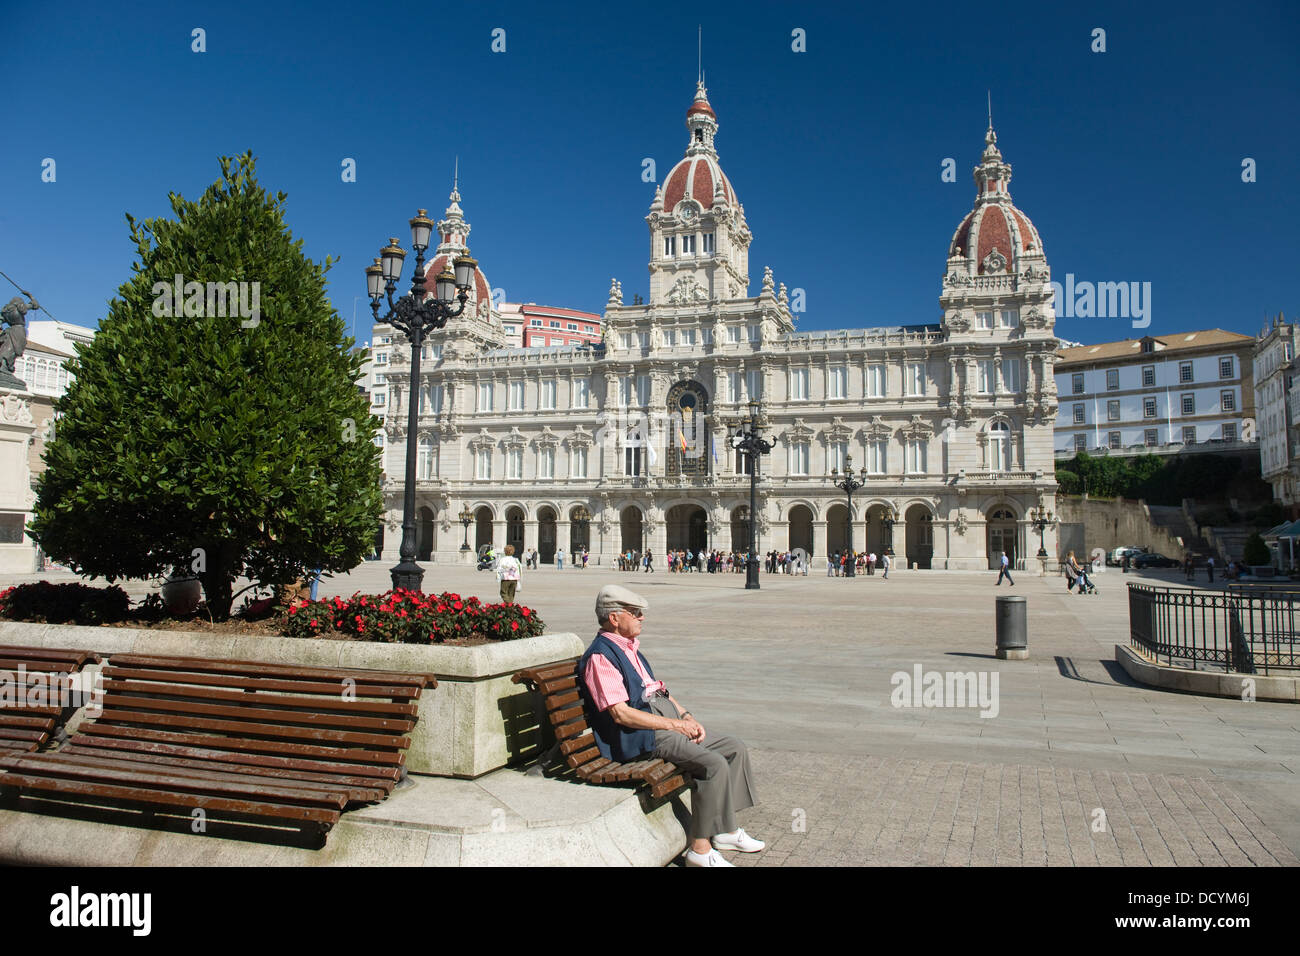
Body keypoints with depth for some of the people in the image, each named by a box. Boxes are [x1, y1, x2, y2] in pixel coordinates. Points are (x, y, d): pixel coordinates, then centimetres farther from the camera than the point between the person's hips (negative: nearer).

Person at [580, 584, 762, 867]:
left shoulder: (630, 648, 17)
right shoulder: (600, 656, -15)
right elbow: (620, 713, -21)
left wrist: (686, 716, 6)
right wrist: (673, 724, -17)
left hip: (668, 722, 10)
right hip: (642, 737, -10)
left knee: (736, 749, 5)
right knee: (715, 765, -24)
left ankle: (726, 831, 13)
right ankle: (700, 849, -13)